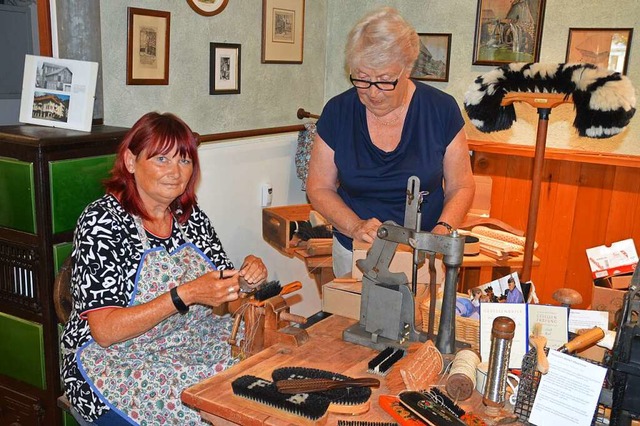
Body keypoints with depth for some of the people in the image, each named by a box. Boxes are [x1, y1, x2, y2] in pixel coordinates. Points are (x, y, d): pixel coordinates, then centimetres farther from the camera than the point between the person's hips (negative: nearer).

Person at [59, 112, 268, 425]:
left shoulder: (189, 214, 5)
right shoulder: (103, 221, -14)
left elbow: (221, 289, 10)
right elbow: (104, 331, -20)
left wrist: (248, 276, -12)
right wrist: (185, 295, -28)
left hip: (190, 346, 6)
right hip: (118, 364, -6)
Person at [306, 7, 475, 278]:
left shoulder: (442, 110, -10)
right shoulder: (337, 113, -8)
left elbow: (461, 186, -1)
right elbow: (319, 187, -2)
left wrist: (443, 229, -20)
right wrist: (355, 226, -18)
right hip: (353, 252, 1)